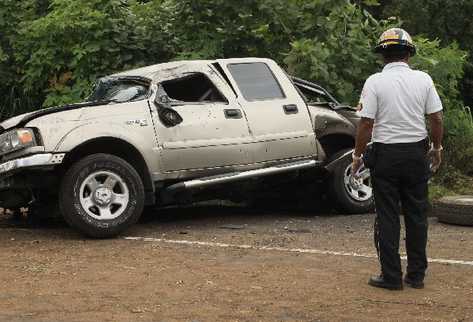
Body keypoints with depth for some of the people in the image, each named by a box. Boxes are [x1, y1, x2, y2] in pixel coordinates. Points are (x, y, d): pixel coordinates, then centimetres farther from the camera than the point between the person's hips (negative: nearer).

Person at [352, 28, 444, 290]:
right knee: (416, 215, 11)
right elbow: (436, 118, 0)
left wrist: (358, 155, 0)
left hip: (386, 154, -3)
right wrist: (436, 148, 15)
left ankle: (391, 276, 4)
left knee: (387, 217, 4)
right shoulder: (423, 79, -1)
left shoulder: (375, 82, -10)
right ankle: (416, 275, 16)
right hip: (417, 153, 3)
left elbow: (366, 123, -12)